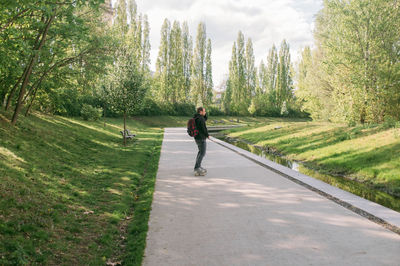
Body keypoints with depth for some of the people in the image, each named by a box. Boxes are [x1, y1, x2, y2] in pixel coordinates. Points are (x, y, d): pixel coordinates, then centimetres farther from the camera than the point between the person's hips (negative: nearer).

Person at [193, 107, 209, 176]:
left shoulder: (195, 117, 10)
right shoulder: (200, 118, -19)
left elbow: (205, 119, 24)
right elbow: (204, 128, -19)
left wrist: (204, 114, 6)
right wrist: (207, 135, -4)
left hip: (197, 137, 10)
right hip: (201, 138, -10)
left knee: (200, 151, 20)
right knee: (202, 153, -6)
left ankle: (198, 167, 24)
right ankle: (197, 169, -9)